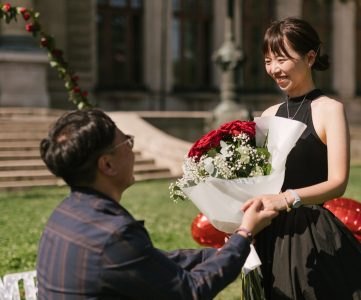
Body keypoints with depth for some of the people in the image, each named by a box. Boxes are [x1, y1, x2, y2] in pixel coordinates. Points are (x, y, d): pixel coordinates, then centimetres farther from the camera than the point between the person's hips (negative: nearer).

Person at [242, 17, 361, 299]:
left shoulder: (329, 109, -6)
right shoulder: (269, 115, 11)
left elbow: (337, 182, -16)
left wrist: (287, 199, -31)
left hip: (313, 235, -5)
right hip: (272, 235, 6)